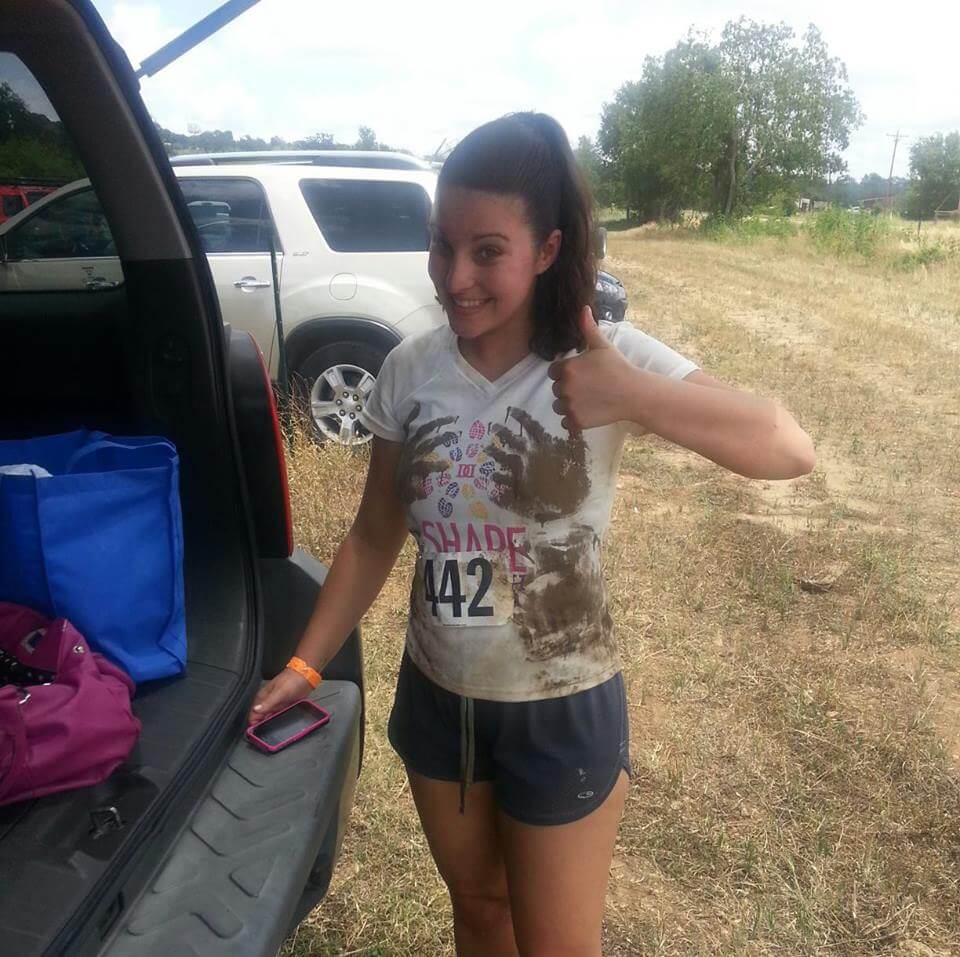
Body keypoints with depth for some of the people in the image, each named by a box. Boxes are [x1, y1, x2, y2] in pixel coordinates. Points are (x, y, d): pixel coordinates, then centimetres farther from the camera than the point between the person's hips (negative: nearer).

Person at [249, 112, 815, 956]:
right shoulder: (410, 370, -8)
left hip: (561, 710, -3)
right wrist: (306, 662, 2)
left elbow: (791, 451, -25)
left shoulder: (607, 357, -18)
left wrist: (630, 397, -36)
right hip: (436, 696, 3)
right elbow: (375, 539, 2)